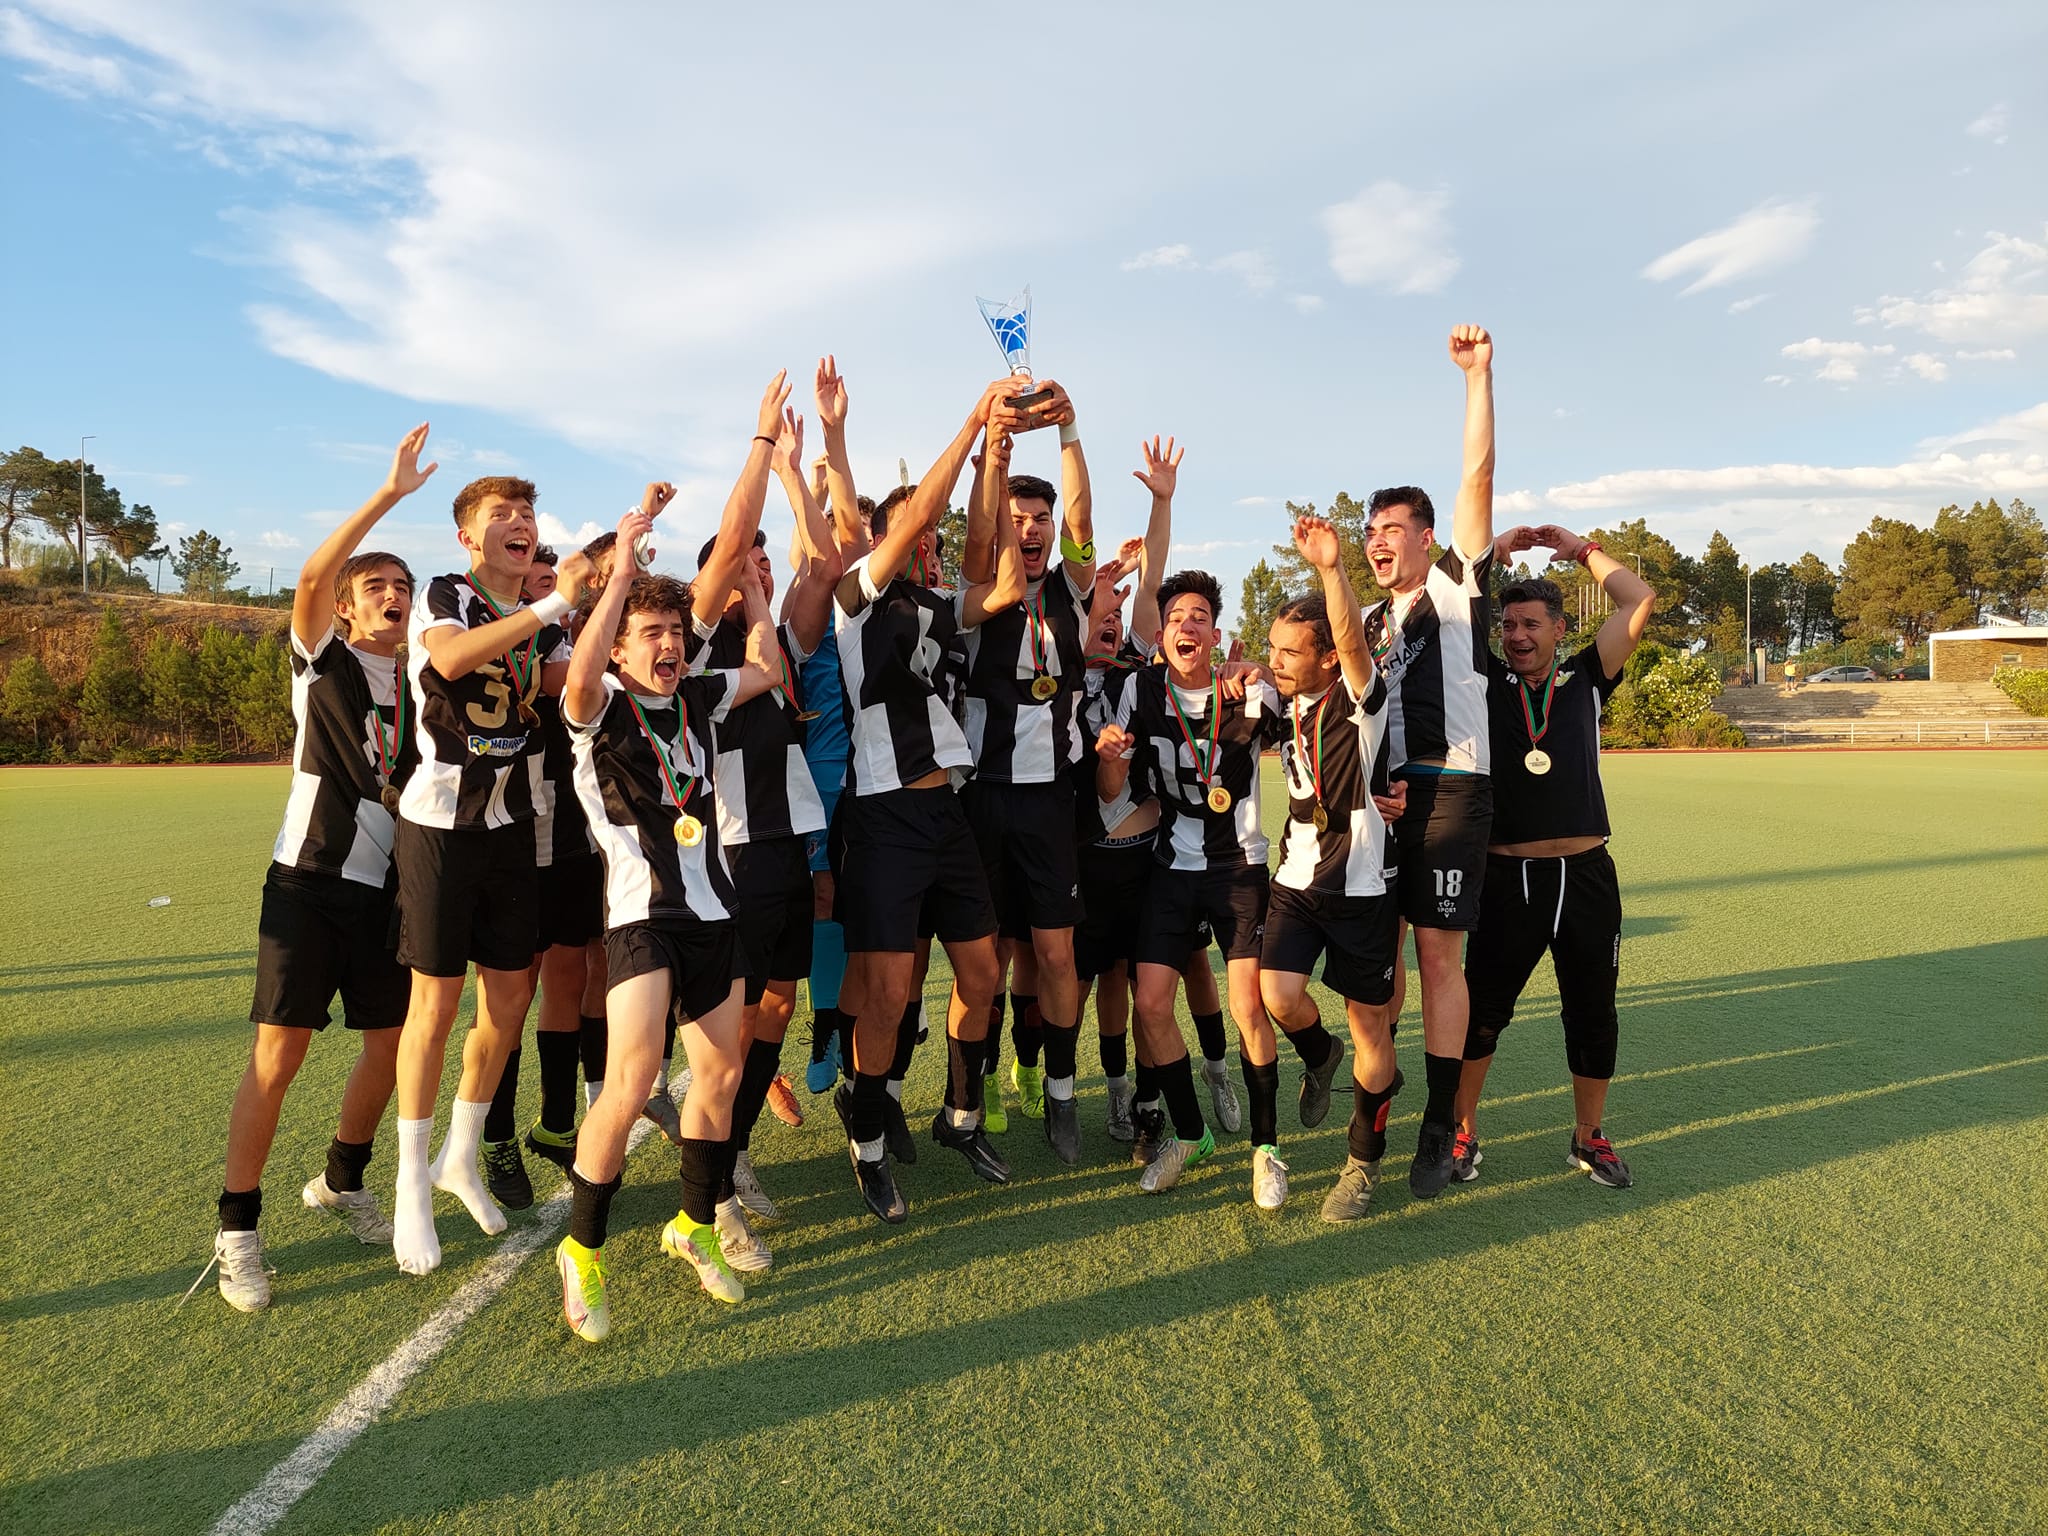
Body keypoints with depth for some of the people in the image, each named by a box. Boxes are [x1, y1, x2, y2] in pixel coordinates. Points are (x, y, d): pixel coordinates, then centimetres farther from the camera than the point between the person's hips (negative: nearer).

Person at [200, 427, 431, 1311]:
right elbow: (310, 577, -18)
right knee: (280, 1053, -5)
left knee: (391, 1045, 7)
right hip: (309, 877, -4)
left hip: (386, 887, 5)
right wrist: (390, 493, -22)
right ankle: (238, 1230, 9)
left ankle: (341, 1184, 30)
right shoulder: (321, 661, 1)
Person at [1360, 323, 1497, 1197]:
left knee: (1438, 955, -4)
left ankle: (1439, 1127, 4)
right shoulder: (1370, 620, 19)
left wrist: (1478, 375, -7)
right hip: (1380, 791, 6)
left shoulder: (1457, 585, 2)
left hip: (1449, 788, -6)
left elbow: (1478, 477, -5)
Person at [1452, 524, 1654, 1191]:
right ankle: (1461, 1131, 19)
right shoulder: (1483, 683, 4)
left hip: (1586, 875, 2)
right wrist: (1496, 550, 5)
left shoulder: (1586, 680, 8)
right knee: (1481, 1009, 3)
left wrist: (1583, 550, 9)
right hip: (1507, 876, -2)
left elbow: (1640, 602, 3)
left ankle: (1589, 1137, 29)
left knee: (1593, 1012, 12)